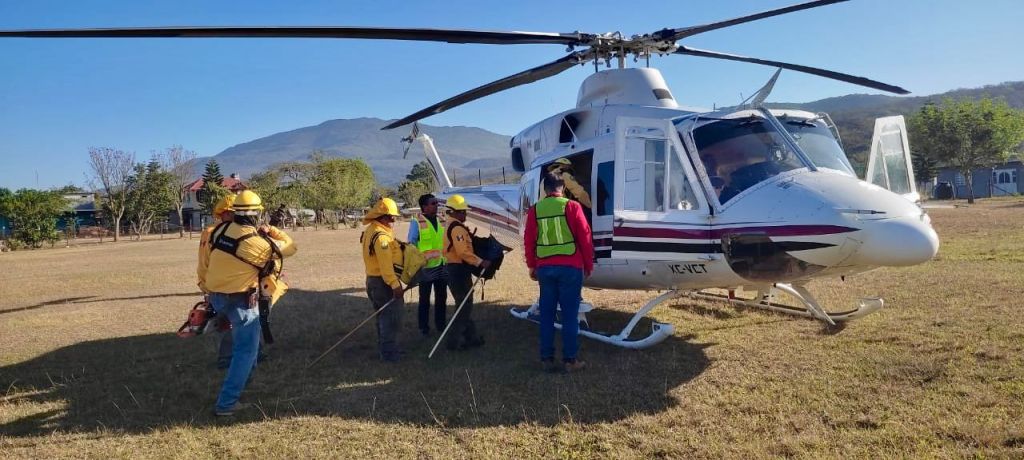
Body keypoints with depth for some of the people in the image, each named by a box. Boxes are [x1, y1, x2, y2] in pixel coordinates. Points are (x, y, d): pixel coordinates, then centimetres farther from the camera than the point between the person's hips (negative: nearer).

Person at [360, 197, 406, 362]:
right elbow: (386, 263, -28)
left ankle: (385, 348, 29)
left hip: (372, 279, 10)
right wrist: (395, 285, -29)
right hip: (384, 282, -10)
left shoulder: (370, 231, 11)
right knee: (392, 318, -3)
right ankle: (389, 353, 2)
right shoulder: (381, 235, -21)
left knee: (384, 316, 19)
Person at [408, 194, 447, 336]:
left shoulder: (439, 221, 7)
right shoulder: (417, 223, -11)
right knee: (425, 299, 7)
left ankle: (441, 324, 29)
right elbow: (411, 245, -8)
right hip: (426, 267, -6)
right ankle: (424, 327, 19)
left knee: (441, 297, 15)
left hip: (441, 266, 6)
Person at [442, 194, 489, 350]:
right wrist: (481, 262, -23)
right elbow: (464, 252, -27)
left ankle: (471, 337, 25)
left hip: (455, 269, 11)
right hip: (459, 271, -11)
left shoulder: (451, 226, 16)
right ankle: (453, 341, 1)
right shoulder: (458, 228, -18)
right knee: (464, 307, -4)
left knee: (465, 305, 17)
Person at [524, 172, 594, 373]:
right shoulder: (572, 206, -4)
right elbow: (585, 237, -3)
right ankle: (570, 360, 6)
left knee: (547, 314, 10)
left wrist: (532, 266, 21)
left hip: (545, 268, 3)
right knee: (569, 314, 3)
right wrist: (588, 264, 8)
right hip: (570, 267, -3)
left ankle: (547, 358, 14)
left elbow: (528, 241, 9)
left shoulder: (535, 210, 4)